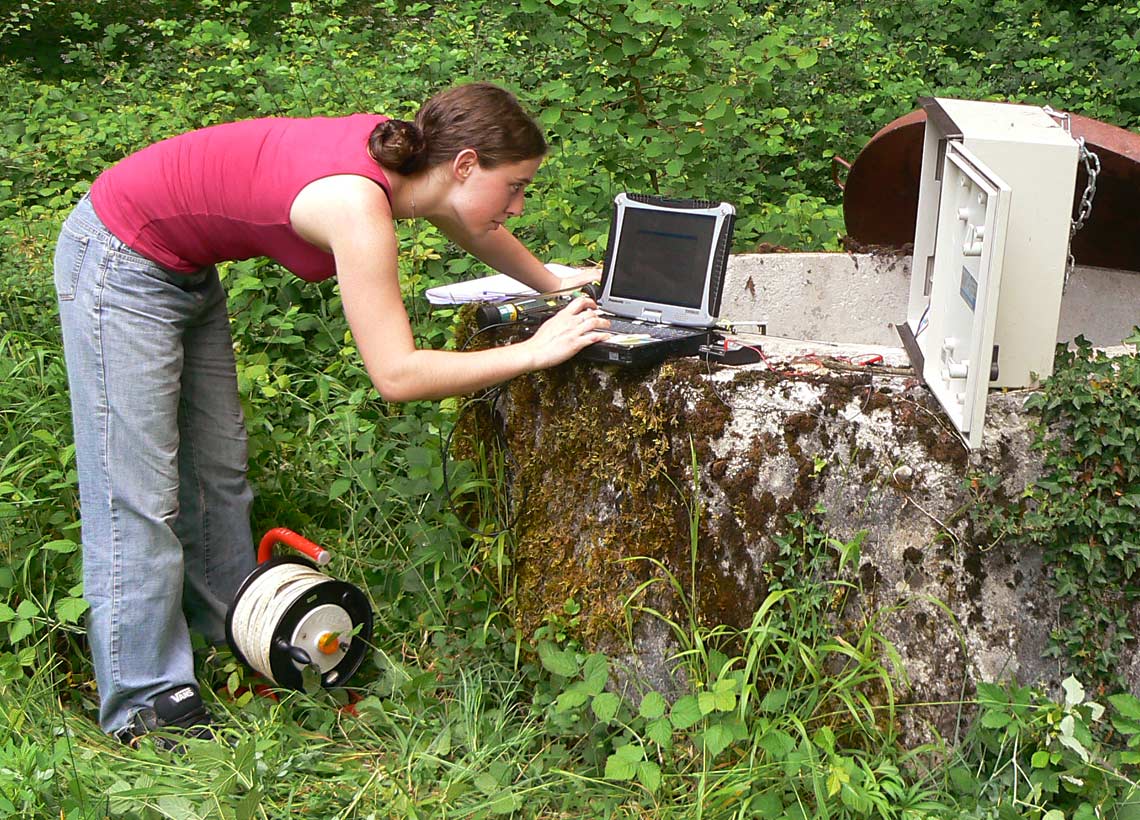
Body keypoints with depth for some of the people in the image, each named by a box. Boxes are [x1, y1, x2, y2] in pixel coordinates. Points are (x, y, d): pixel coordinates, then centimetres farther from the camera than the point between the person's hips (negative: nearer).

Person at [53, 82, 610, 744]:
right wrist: (535, 351, -28)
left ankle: (235, 638, 30)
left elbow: (472, 226, 17)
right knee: (138, 494, -5)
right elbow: (397, 376, -34)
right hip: (119, 262, -9)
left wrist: (552, 281, 22)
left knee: (217, 467, 16)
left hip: (184, 269, 9)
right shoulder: (358, 205, -32)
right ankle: (146, 702, 4)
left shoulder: (397, 152, -8)